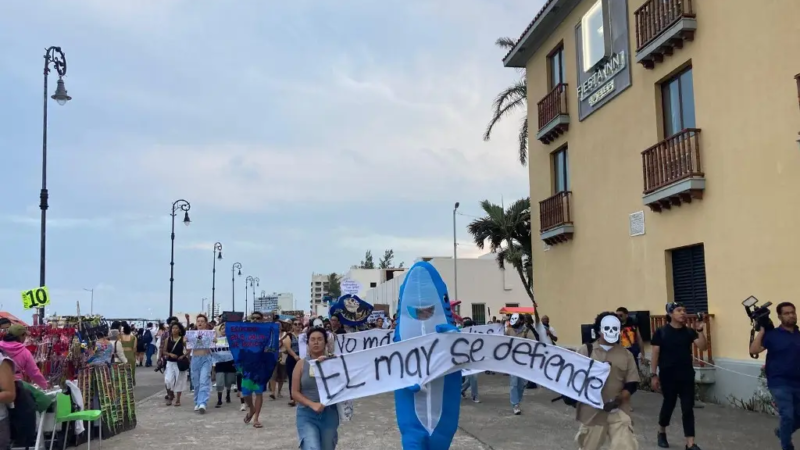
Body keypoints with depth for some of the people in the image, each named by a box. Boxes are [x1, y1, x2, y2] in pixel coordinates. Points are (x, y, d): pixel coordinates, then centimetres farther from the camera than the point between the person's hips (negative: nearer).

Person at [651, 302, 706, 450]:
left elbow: (703, 347, -8)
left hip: (687, 376, 2)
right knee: (669, 404, 11)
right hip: (668, 376, -2)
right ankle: (661, 433, 35)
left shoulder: (689, 332, 3)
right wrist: (654, 374, -5)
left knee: (688, 408, 0)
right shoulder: (661, 332, -5)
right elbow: (655, 353, -3)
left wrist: (699, 330, -21)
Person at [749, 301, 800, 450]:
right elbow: (753, 350, -14)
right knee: (787, 415, -11)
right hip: (779, 383, -5)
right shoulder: (772, 334, -5)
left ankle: (781, 432, 41)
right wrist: (762, 330, -15)